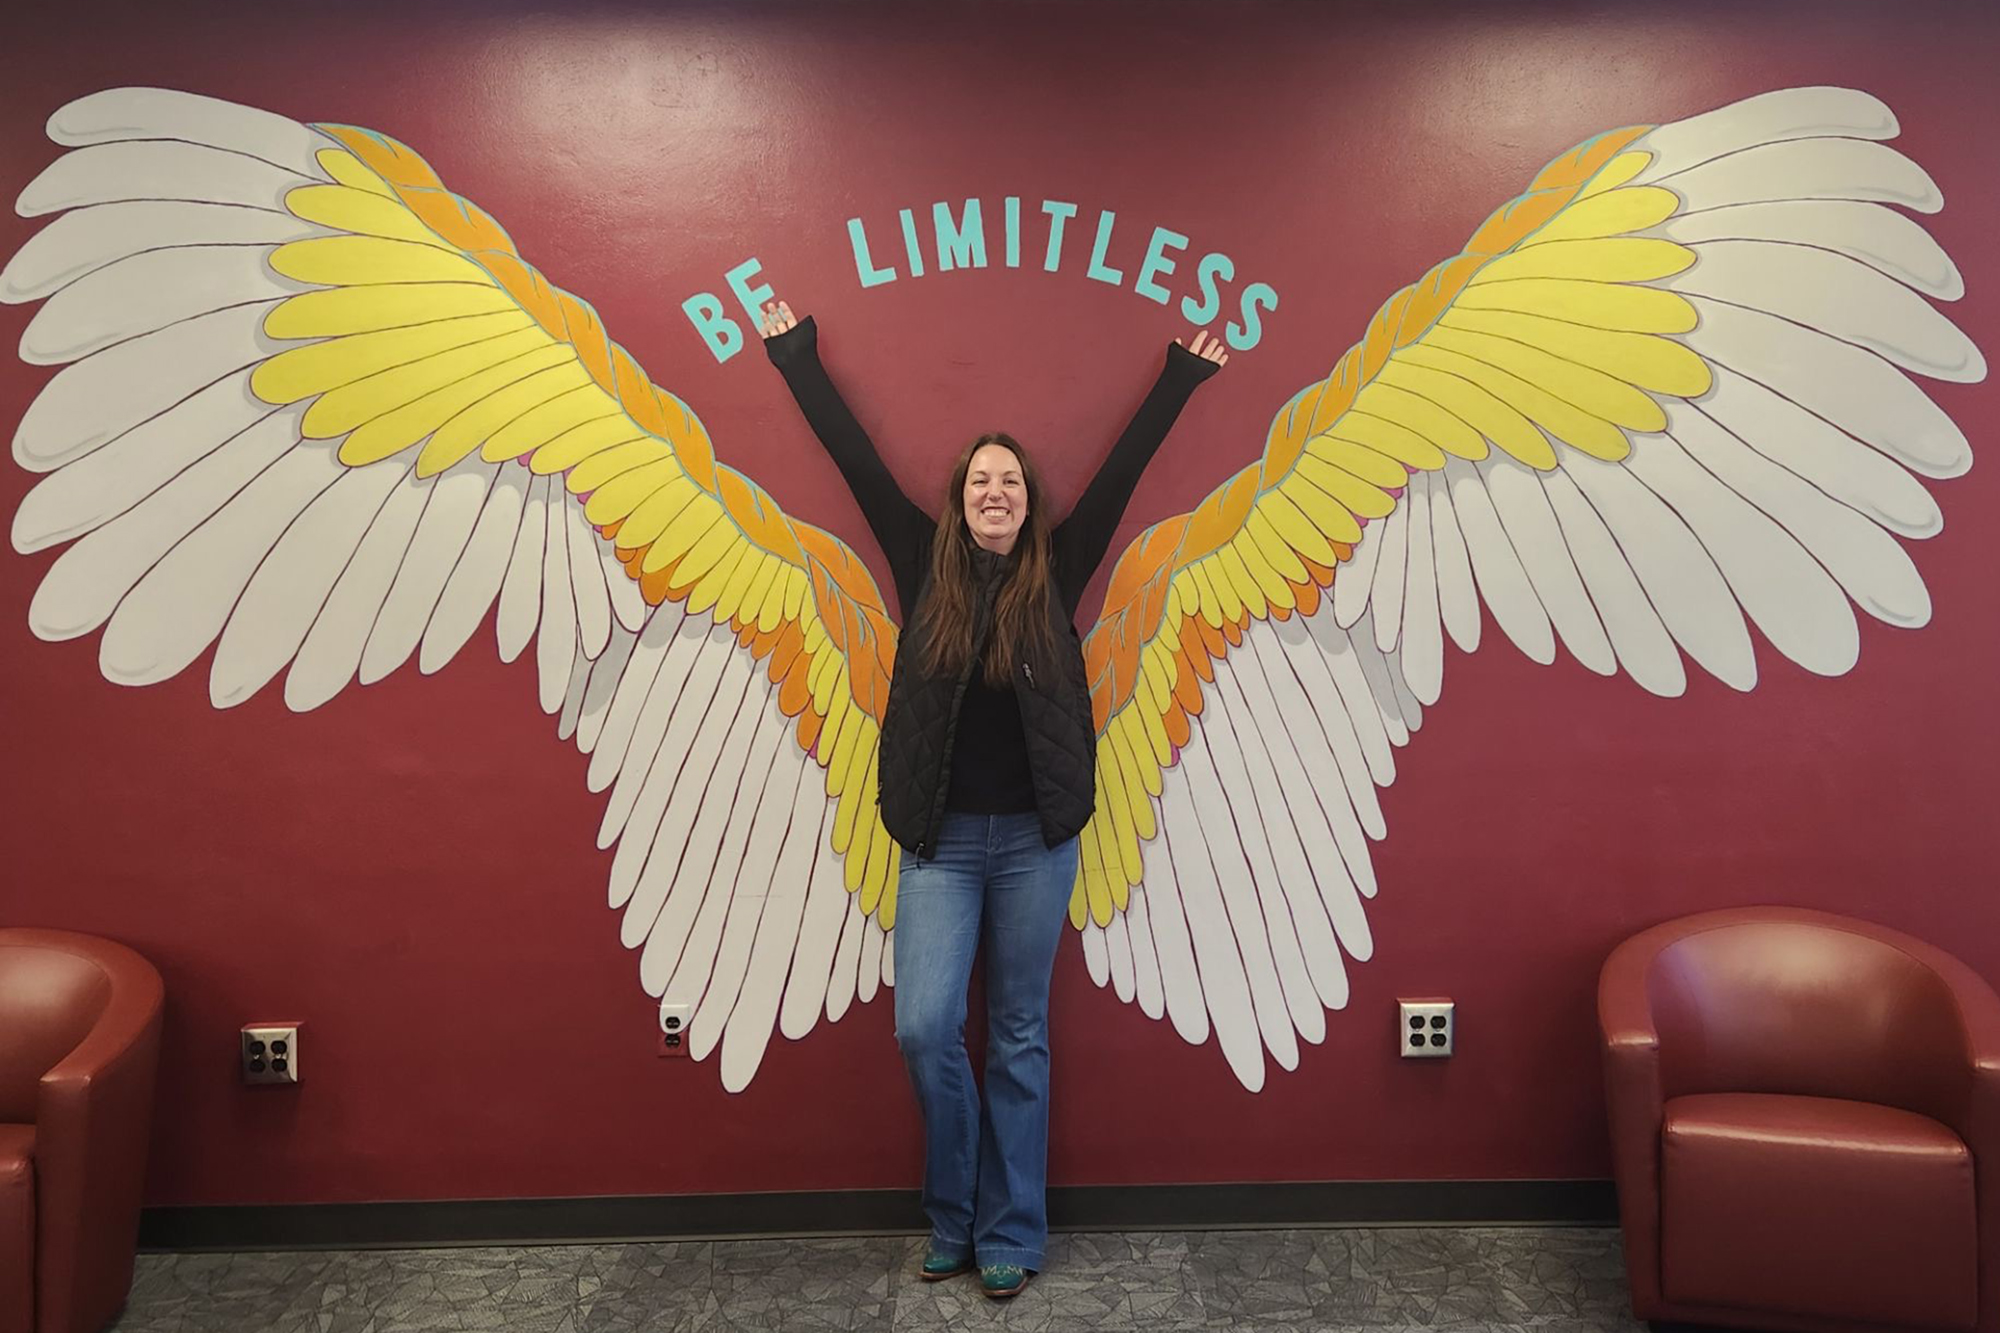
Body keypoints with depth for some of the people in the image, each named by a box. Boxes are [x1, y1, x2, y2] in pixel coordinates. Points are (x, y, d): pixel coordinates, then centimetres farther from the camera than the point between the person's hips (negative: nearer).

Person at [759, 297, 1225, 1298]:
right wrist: (798, 360, 14)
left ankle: (1008, 1234, 21)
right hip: (941, 838, 0)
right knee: (925, 1028, -5)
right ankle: (953, 1221, 18)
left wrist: (1178, 380, 14)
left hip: (1034, 838, 0)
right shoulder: (925, 567, 3)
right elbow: (857, 461, 8)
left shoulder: (1054, 575, 2)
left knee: (1020, 1037, 8)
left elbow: (1120, 472, 8)